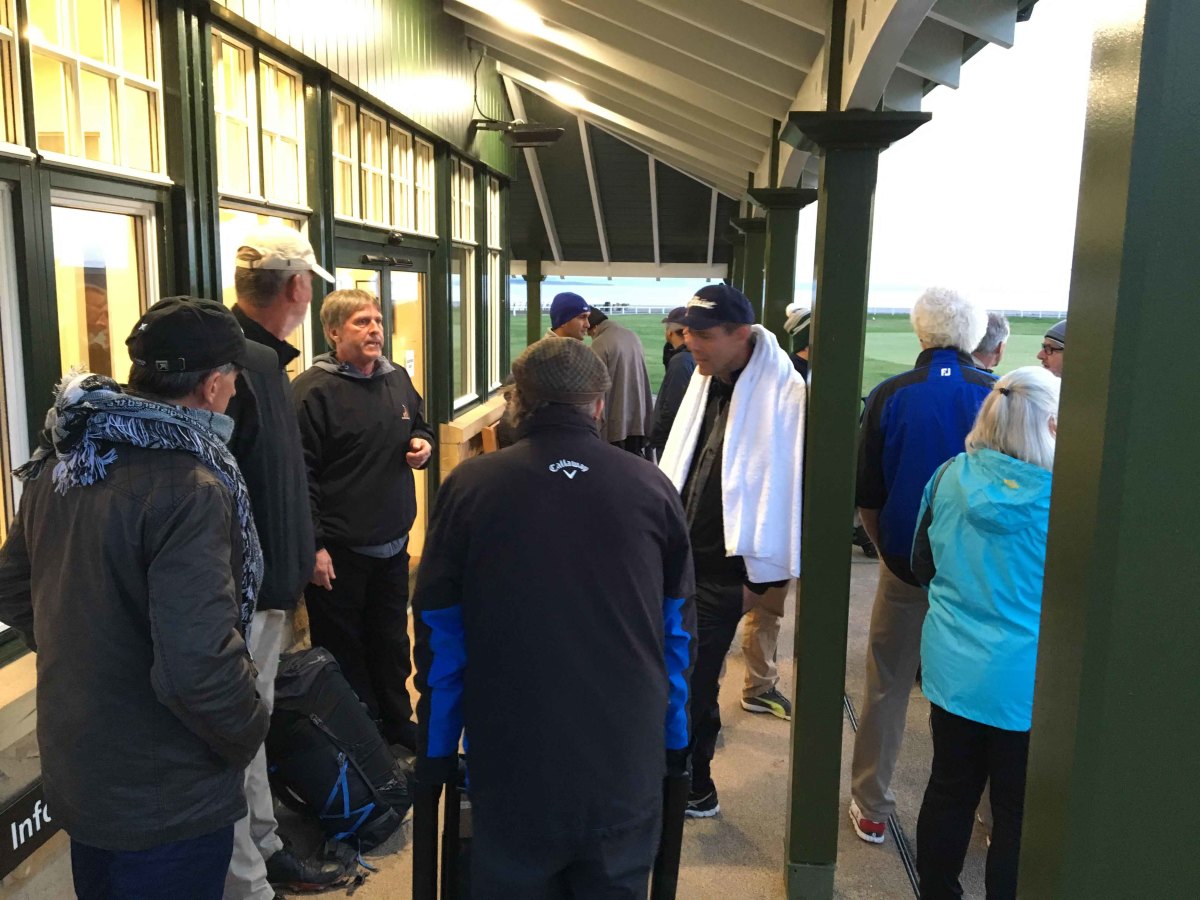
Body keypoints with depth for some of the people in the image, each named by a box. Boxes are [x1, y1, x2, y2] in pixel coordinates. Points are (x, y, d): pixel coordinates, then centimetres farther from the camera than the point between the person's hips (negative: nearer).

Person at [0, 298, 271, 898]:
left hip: (72, 772, 8)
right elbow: (195, 665, -33)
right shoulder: (188, 487, -28)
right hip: (165, 801, -8)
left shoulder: (57, 462, 0)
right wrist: (249, 732, -15)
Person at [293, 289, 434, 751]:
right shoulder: (314, 390, -16)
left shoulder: (398, 379, 6)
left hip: (393, 542, 7)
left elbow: (418, 425, 23)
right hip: (339, 549, -6)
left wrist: (422, 442, -2)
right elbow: (300, 474, -18)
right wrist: (312, 545, -21)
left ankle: (396, 720, 38)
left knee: (391, 638, 21)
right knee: (342, 647, 10)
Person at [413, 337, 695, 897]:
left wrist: (436, 754, 11)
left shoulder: (468, 487, -6)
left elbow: (439, 635, 0)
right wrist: (675, 744, 16)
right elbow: (678, 631, 5)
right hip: (627, 770, 1)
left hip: (513, 769, -1)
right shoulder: (652, 488, -2)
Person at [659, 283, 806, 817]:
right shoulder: (707, 379, 8)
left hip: (723, 566, -7)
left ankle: (693, 789, 22)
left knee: (691, 678, 1)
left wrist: (762, 571, -14)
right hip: (684, 553, 7)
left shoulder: (782, 393, -17)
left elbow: (785, 483, -17)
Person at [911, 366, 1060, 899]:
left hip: (953, 669, 4)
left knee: (949, 792, 19)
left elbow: (922, 567, 6)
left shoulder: (949, 477, -6)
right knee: (1018, 813, 13)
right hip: (1024, 684, -4)